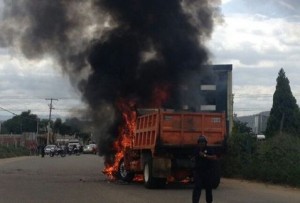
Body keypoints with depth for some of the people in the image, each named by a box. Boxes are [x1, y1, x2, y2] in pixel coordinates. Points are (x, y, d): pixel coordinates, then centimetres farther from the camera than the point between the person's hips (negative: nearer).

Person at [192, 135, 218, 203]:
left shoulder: (209, 150, -3)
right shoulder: (196, 150, 10)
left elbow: (214, 157, -18)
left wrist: (205, 155, -23)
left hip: (207, 171, -2)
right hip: (198, 171, 2)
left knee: (208, 187, 9)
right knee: (197, 187, -10)